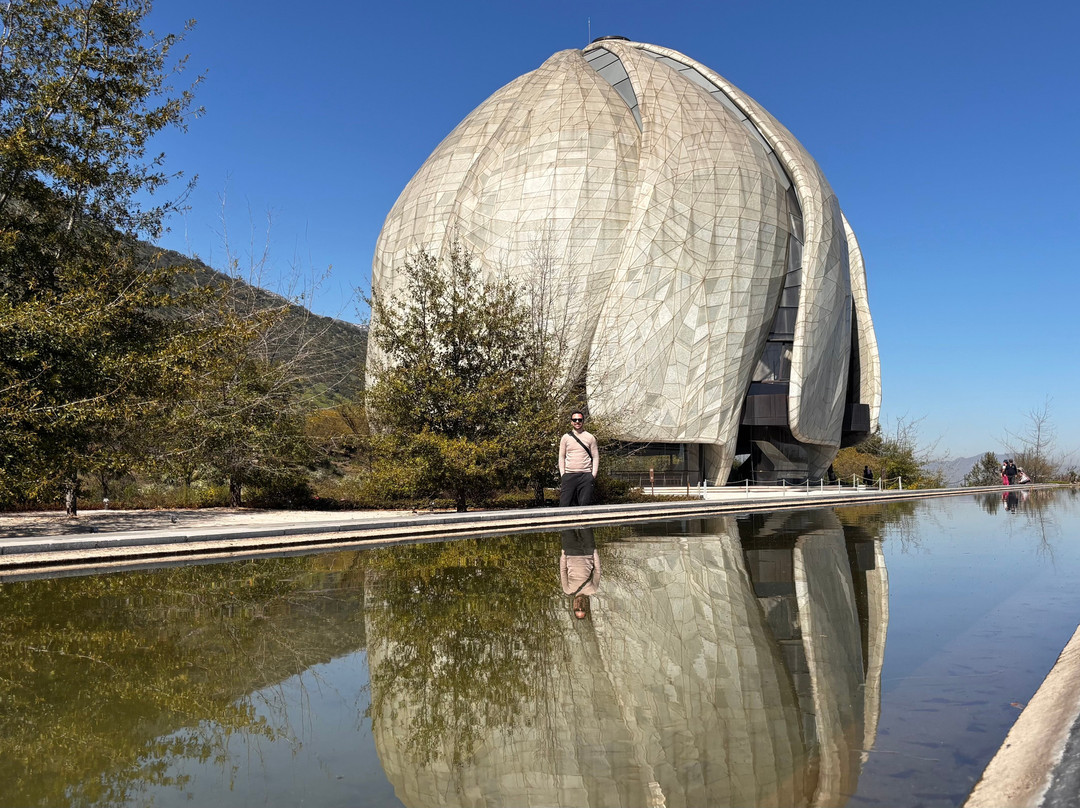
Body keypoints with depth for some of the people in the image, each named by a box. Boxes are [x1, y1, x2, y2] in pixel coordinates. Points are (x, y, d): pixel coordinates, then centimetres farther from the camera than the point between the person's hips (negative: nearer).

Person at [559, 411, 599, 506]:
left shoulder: (590, 438, 9)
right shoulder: (566, 437, 11)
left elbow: (595, 457, 8)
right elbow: (561, 457, 11)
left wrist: (593, 475, -2)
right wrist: (562, 475, 2)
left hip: (586, 475, 0)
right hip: (569, 475, 1)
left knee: (585, 504, -3)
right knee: (564, 504, -6)